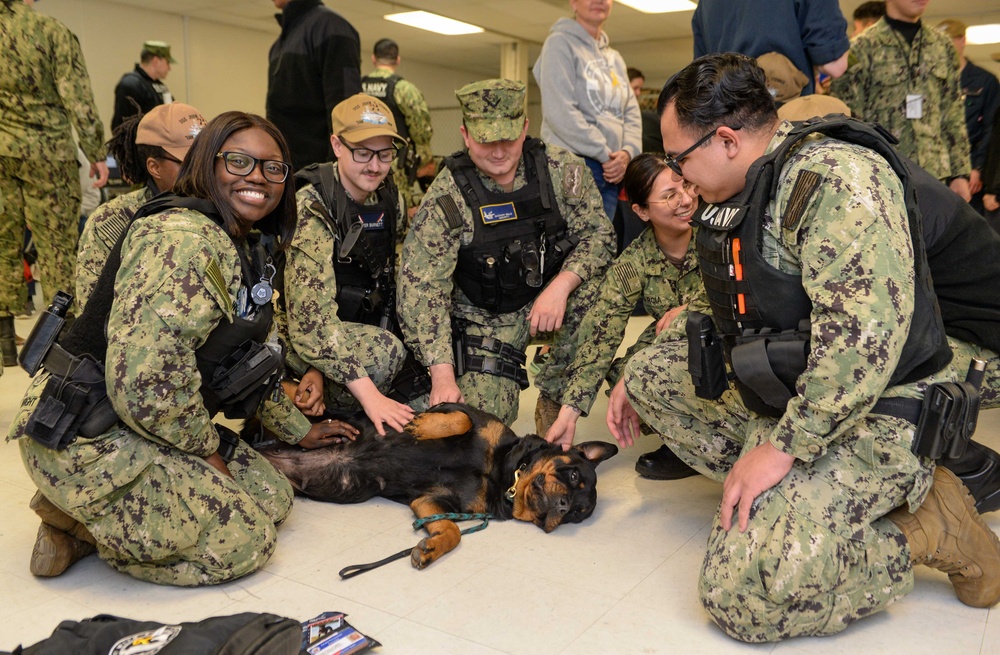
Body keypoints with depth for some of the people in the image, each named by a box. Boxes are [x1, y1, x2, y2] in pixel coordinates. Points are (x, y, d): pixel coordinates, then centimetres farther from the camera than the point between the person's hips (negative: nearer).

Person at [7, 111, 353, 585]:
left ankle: (95, 511, 9)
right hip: (88, 438, -10)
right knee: (242, 542, -10)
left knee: (273, 496, 8)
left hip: (158, 427, 10)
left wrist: (299, 431, 23)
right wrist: (207, 448, -13)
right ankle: (76, 518, 3)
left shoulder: (246, 249, 10)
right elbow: (144, 383, -30)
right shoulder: (183, 238, -23)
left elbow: (247, 363, 21)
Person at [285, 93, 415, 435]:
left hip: (368, 325, 7)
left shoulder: (391, 200, -1)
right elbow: (309, 321, -31)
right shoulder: (311, 210, -24)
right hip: (300, 339, -7)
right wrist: (369, 393, -38)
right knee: (385, 350, -32)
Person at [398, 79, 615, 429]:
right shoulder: (445, 198, -17)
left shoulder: (561, 169, -11)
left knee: (598, 288, -30)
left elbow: (597, 233, -8)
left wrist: (561, 285, -28)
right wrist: (442, 373, -26)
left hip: (551, 294, 2)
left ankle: (553, 398, -9)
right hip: (485, 318, -2)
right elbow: (421, 288, -18)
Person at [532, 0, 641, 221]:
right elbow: (560, 112, -13)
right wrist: (604, 153, -12)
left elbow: (631, 112, 15)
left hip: (611, 169, 7)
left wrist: (628, 151, -6)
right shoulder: (560, 43, -1)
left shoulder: (615, 58, 21)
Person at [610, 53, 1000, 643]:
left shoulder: (836, 176, -19)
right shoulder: (737, 201, 12)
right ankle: (782, 499, 1)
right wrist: (639, 380, 19)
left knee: (744, 594, -22)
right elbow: (729, 323, 24)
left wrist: (784, 446, -25)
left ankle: (927, 528, -2)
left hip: (870, 417, -9)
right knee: (652, 372, 4)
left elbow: (863, 334, -30)